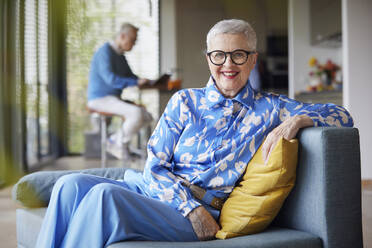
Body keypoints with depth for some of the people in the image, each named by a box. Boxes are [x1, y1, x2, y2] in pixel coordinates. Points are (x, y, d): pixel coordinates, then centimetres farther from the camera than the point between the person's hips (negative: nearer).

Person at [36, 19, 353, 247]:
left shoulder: (268, 108, 10)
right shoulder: (185, 102, 14)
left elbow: (342, 116, 10)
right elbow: (155, 167, 7)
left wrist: (296, 121, -11)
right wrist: (192, 207, -11)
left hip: (202, 214, -4)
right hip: (156, 191, 4)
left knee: (104, 195, -30)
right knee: (71, 185, -22)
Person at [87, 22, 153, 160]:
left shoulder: (120, 55, 16)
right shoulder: (105, 52, -15)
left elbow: (130, 76, 20)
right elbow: (110, 79, -26)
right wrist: (137, 82, -25)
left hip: (113, 99, 10)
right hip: (100, 99, -10)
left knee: (147, 116, -4)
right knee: (137, 113, -28)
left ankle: (114, 141, 3)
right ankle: (120, 144, -7)